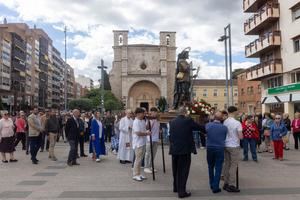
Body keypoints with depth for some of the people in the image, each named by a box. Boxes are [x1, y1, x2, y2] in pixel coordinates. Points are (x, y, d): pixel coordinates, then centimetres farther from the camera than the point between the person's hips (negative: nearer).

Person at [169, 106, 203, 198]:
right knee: (183, 170, 2)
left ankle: (176, 187, 34)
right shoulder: (188, 120, -10)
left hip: (174, 149, 5)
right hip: (185, 149, -5)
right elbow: (199, 127, 1)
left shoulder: (172, 122, 4)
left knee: (176, 169, 19)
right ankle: (181, 191, 4)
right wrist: (206, 129, 21)